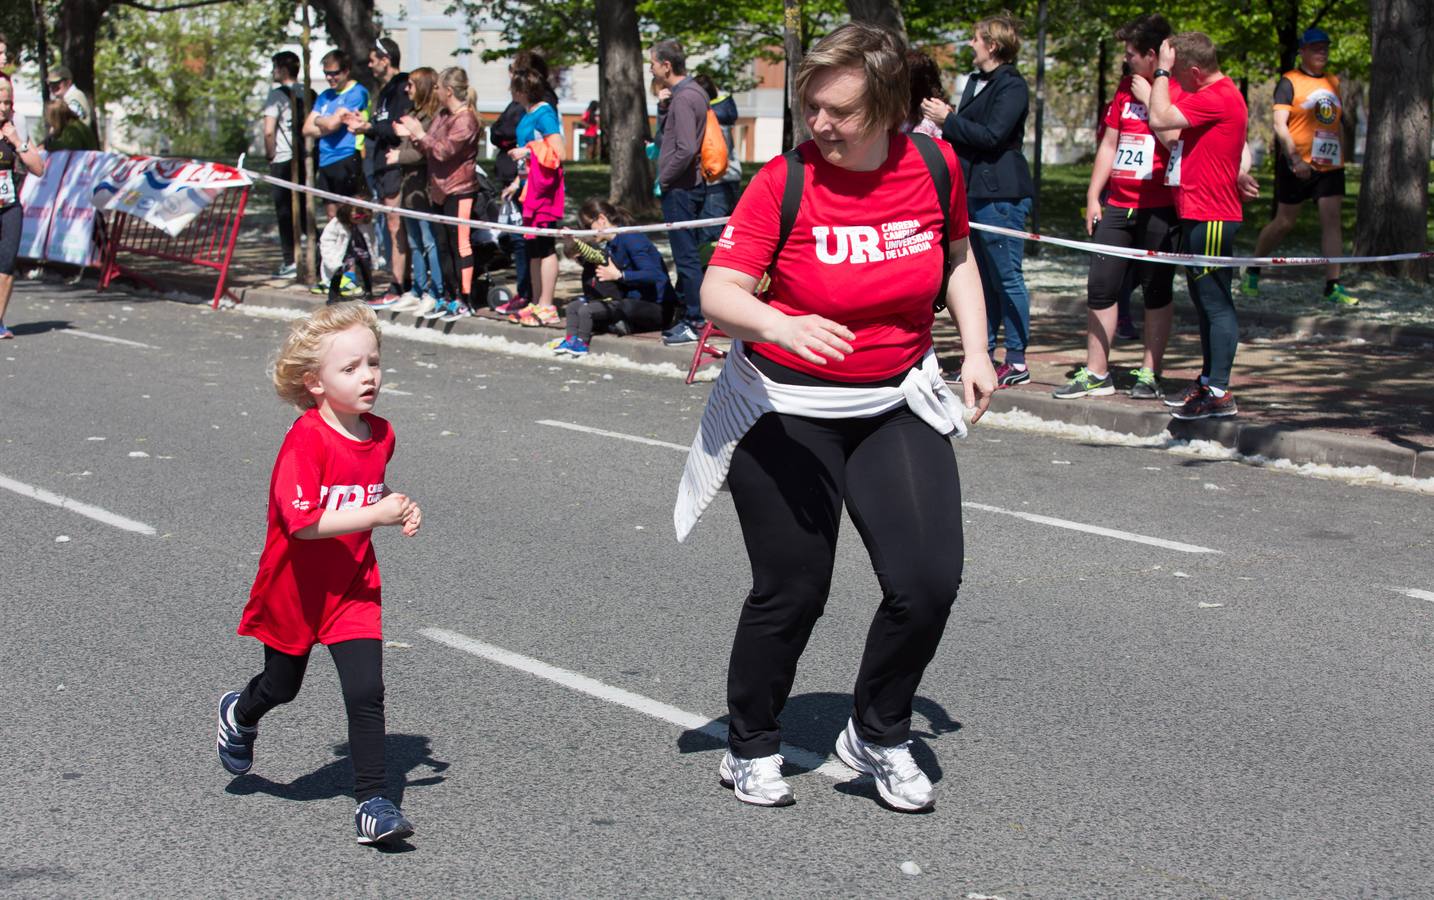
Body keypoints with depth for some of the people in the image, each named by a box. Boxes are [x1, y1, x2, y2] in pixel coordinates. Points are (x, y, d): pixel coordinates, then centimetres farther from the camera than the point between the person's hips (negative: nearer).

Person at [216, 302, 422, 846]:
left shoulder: (379, 434, -3)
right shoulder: (307, 439, -24)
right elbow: (302, 520, -32)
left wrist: (398, 507, -3)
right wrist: (375, 515, -32)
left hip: (354, 587, 3)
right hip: (296, 590, -3)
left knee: (366, 692, -9)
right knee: (282, 685, 19)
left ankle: (374, 801, 0)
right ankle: (240, 715, 54)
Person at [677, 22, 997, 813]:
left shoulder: (935, 165, -5)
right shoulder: (783, 182, -17)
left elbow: (957, 256, 14)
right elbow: (719, 291, -23)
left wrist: (975, 349, 6)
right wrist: (783, 326, -42)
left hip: (895, 404, 4)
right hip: (787, 412, -3)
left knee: (930, 583, -5)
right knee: (790, 594, 1)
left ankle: (878, 737, 22)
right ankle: (750, 750, 27)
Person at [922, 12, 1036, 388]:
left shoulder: (1012, 86, -11)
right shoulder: (976, 81, 16)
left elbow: (992, 135, -20)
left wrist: (948, 120, -14)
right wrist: (947, 119, 2)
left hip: (1001, 194, -9)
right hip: (974, 189, 9)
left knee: (1007, 278, -6)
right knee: (984, 278, 13)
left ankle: (1017, 362, -2)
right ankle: (983, 354, 20)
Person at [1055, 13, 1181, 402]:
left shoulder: (1179, 89, -6)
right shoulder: (1126, 86, 15)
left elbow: (1173, 136, -22)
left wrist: (1149, 95, -12)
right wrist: (1092, 197, 12)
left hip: (1159, 208, -6)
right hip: (1116, 206, 7)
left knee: (1156, 290, 4)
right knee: (1101, 287, 3)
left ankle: (1150, 374, 11)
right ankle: (1096, 374, 8)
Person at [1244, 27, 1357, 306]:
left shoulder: (1333, 82, 13)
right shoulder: (1290, 82, -6)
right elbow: (1280, 124, -15)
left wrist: (1341, 155, 19)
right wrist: (1295, 158, -24)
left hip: (1330, 165, 5)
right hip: (1297, 165, -5)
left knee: (1332, 221, -4)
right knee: (1284, 222, 2)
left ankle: (1333, 286, -5)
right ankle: (1252, 272, 22)